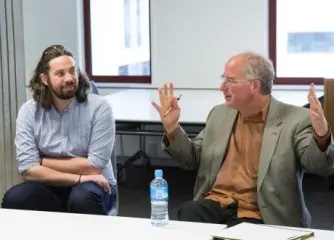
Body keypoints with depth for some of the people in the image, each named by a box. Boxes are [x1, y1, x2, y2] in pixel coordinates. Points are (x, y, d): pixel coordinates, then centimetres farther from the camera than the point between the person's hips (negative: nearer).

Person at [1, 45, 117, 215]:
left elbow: (94, 167, -17)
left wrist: (43, 161, -10)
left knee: (82, 199, -36)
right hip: (50, 187, 2)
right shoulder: (28, 112, -6)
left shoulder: (98, 108, -13)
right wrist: (78, 178, -21)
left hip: (92, 186, -2)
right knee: (14, 199, -27)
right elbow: (28, 170, -12)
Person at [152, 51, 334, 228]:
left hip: (256, 215, -4)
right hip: (215, 204, 4)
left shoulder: (295, 119, -4)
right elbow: (192, 160, 18)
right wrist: (171, 127, 3)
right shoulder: (219, 114, 12)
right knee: (187, 215, -28)